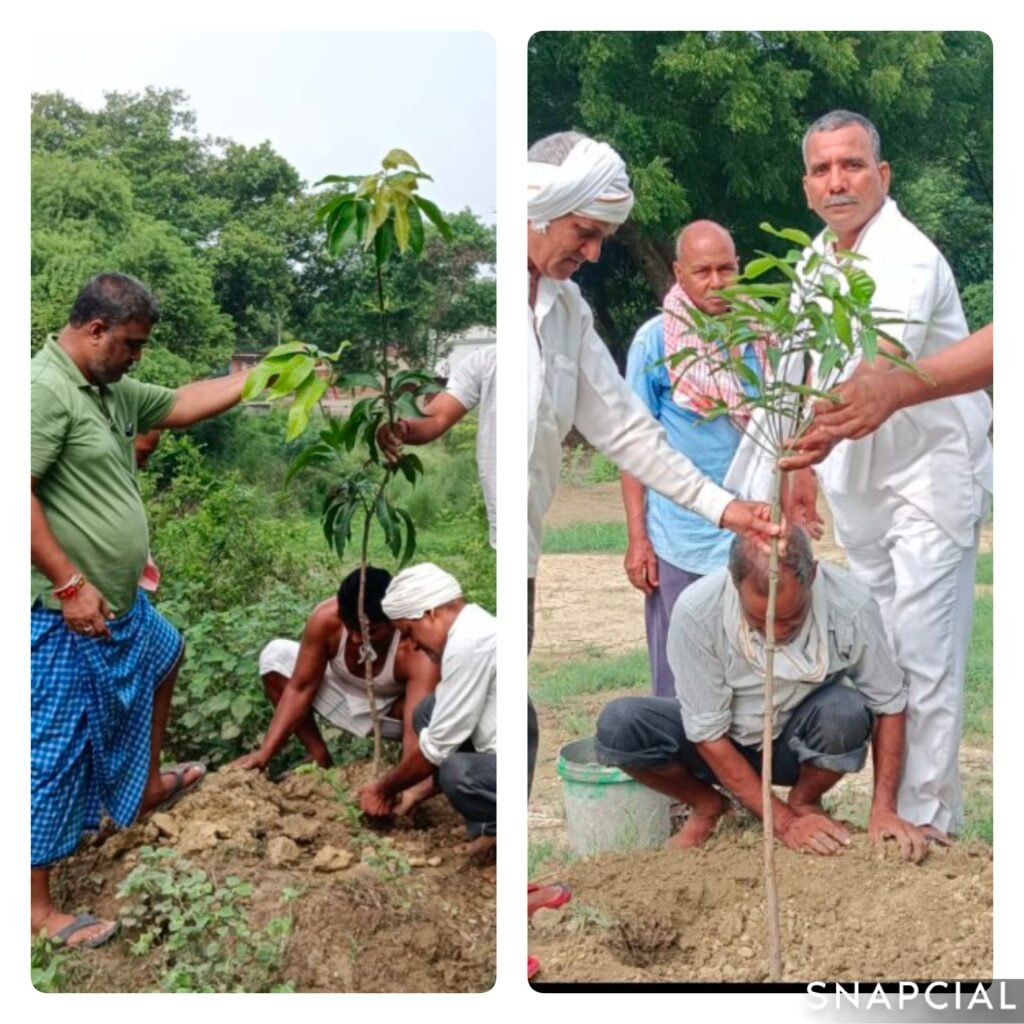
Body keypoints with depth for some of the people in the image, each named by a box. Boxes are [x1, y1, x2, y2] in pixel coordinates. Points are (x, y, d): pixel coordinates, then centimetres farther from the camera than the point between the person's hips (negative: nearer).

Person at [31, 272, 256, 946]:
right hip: (68, 612, -11)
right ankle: (38, 907, 12)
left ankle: (147, 787, 54)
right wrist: (71, 584, -26)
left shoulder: (112, 389, 9)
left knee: (162, 658, 33)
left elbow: (182, 404, 21)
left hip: (119, 599, 11)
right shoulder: (44, 388, -21)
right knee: (57, 753, -1)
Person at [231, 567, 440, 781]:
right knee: (275, 655, -18)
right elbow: (300, 688, -21)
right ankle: (320, 760, -7)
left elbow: (416, 730, -46)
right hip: (344, 697, 4)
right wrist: (265, 752, -26)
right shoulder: (326, 619, -30)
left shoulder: (417, 650, -38)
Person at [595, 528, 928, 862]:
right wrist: (783, 822, -21)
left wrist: (883, 809, -19)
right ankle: (708, 806, 3)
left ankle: (804, 802, 0)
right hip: (724, 747, 0)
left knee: (847, 712, -34)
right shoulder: (696, 611, -29)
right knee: (618, 725, -27)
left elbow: (889, 704, -11)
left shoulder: (851, 605, -26)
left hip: (799, 745, 0)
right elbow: (708, 733, -21)